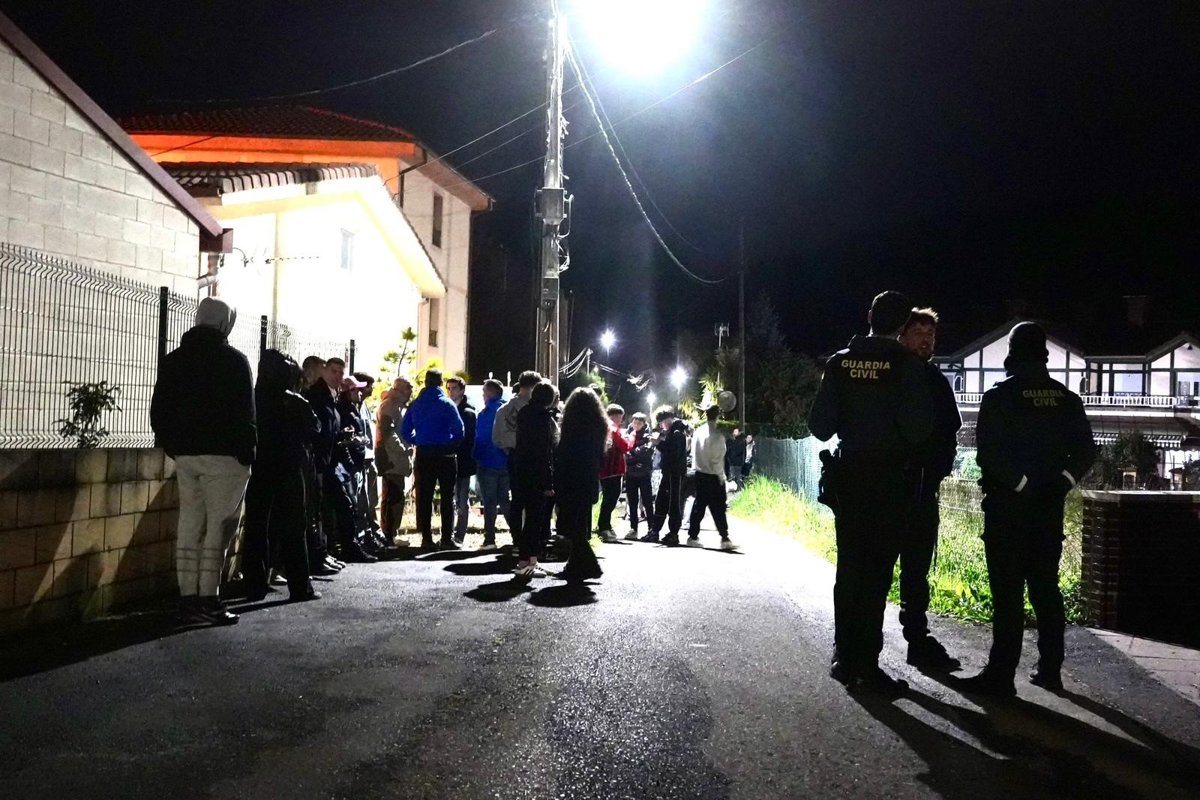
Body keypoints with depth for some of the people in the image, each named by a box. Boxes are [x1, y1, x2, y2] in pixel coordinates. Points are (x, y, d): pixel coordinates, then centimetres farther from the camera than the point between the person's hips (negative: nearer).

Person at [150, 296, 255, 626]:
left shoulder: (173, 360, 12)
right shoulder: (233, 360, -6)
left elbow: (158, 410, 13)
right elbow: (244, 413, -11)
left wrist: (173, 446, 17)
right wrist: (247, 452, -3)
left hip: (185, 454, 6)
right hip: (223, 454, -6)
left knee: (189, 525, 8)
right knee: (218, 527, -3)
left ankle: (188, 600, 11)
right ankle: (208, 602, -5)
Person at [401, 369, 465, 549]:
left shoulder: (415, 404, 5)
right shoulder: (447, 404, -7)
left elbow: (404, 430, 5)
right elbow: (458, 430, -14)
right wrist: (452, 444, 4)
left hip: (423, 456, 3)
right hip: (445, 455, -3)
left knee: (424, 498, 7)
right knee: (447, 497, 3)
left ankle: (426, 538, 8)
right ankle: (447, 538, 0)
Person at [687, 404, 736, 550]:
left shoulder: (697, 432, 2)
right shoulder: (717, 436, -17)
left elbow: (694, 452, 7)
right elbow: (717, 460, -16)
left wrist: (697, 467, 15)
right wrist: (721, 477, -6)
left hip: (699, 474, 6)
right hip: (713, 476, -6)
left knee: (698, 505, 12)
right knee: (718, 508, -1)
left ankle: (693, 536, 14)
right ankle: (724, 538, 0)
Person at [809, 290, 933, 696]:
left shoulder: (840, 362, 0)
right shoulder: (905, 364, -10)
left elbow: (820, 425, -1)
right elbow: (919, 426, -14)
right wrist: (899, 437, 7)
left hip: (847, 474, 4)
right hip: (888, 477, -4)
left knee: (849, 566, 13)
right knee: (876, 571, 1)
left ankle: (845, 658, 19)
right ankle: (866, 666, 4)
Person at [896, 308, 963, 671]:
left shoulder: (938, 383, 13)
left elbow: (950, 434, 15)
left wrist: (937, 470, 0)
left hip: (923, 489, 6)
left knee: (917, 570, 11)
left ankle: (918, 639, 19)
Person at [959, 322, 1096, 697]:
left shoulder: (999, 396, -9)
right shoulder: (1067, 398, 6)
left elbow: (990, 451, -19)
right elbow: (1086, 449, 2)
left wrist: (1021, 483, -11)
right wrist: (1062, 481, -3)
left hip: (1007, 504, -5)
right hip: (1049, 504, 5)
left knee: (1008, 592, -4)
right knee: (1046, 588, 13)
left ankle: (1001, 674, -1)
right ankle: (1050, 669, 19)